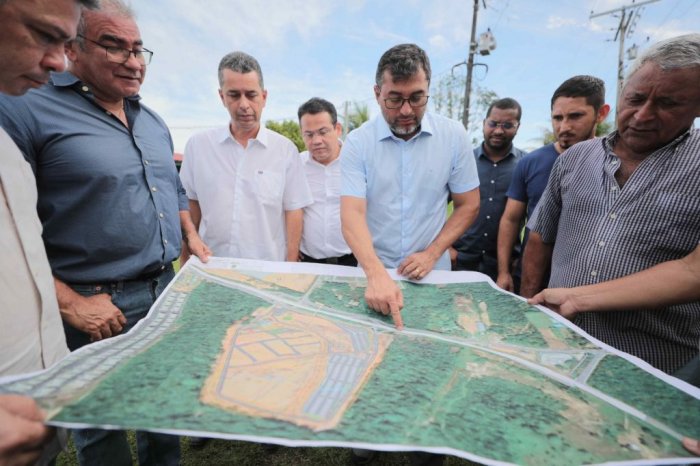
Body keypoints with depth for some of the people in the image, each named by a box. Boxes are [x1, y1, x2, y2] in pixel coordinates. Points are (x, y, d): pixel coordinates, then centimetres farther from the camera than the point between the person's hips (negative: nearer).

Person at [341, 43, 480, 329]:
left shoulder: (454, 136, -6)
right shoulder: (357, 143, -11)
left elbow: (468, 205, 0)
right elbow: (352, 215, -20)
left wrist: (432, 254, -11)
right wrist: (377, 274, -34)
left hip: (433, 275, 2)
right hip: (373, 276, -1)